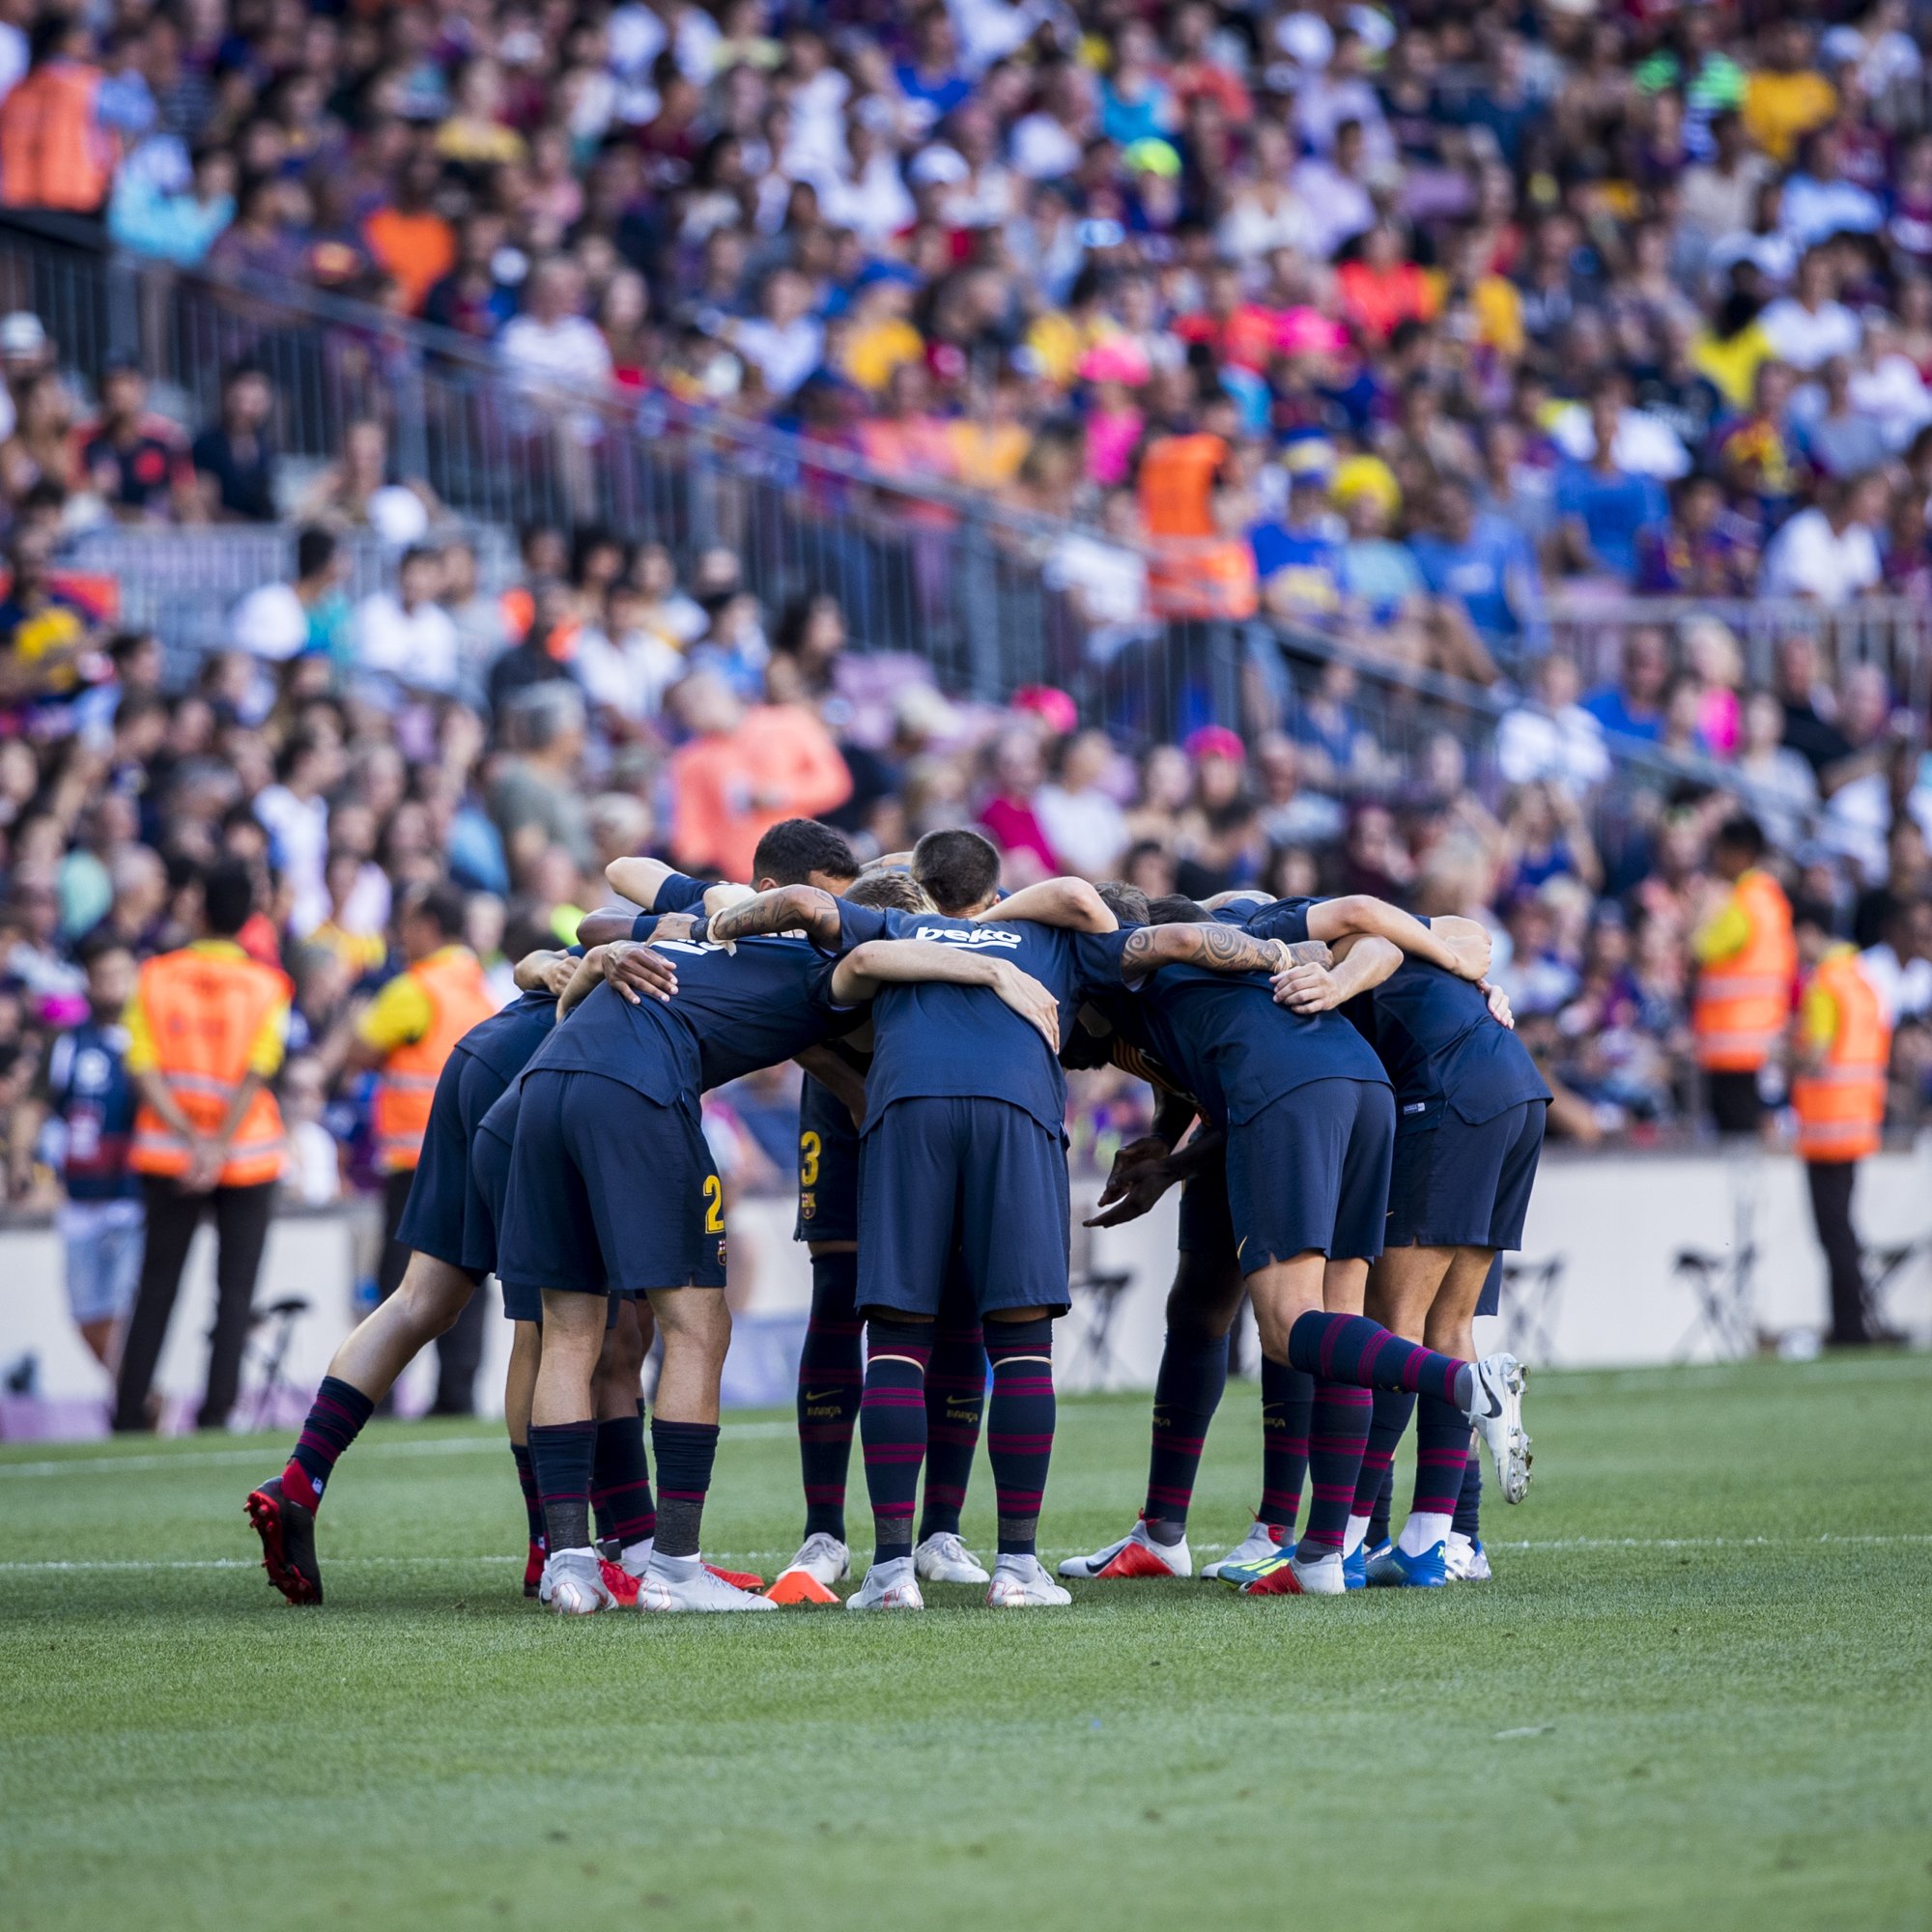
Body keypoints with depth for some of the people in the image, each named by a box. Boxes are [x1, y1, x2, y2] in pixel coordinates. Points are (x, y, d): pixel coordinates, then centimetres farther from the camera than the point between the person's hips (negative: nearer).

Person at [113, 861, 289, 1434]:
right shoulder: (265, 984, -5)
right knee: (234, 1294, 3)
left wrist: (194, 1141, -12)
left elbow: (144, 1072, -8)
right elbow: (256, 1076, -15)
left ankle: (130, 1413, 9)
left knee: (155, 1289, 10)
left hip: (167, 1154, 2)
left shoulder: (156, 977, -1)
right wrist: (219, 1148, -18)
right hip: (246, 1159, -2)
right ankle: (215, 1414, -4)